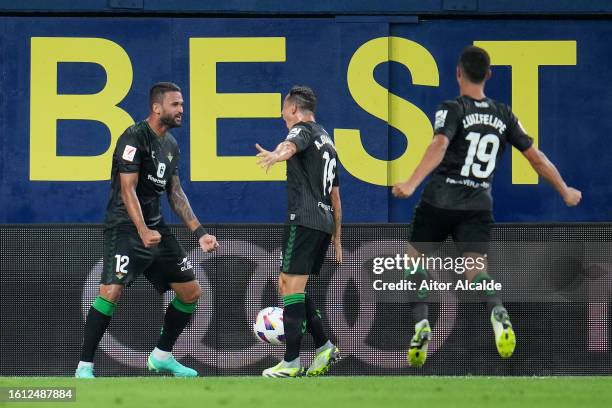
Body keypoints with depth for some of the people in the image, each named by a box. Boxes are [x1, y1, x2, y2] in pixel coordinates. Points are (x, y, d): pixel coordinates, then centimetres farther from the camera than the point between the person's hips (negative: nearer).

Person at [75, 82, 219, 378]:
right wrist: (143, 232, -32)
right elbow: (127, 189, -21)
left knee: (191, 292, 9)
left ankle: (162, 356, 25)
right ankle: (84, 366, -17)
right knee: (112, 290, -24)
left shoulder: (171, 145, 12)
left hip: (156, 228, 9)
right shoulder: (134, 138, -14)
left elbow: (175, 193, 19)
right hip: (125, 227, -9)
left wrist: (199, 233, 12)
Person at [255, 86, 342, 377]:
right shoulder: (327, 142, 25)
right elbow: (336, 197, 28)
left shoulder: (303, 129, -2)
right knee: (291, 287, 18)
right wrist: (336, 238, 32)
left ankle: (291, 364, -12)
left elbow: (292, 145, -30)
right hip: (325, 222, 9)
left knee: (291, 287, -9)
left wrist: (275, 156, -53)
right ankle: (324, 348, 13)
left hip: (303, 220, -9)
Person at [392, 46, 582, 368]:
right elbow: (537, 159, 12)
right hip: (479, 206, 3)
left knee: (416, 258, 17)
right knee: (476, 271, -3)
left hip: (440, 202, -3)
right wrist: (566, 192, 25)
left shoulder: (453, 109, -5)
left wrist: (412, 184, -35)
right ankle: (498, 314, -35)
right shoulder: (503, 116, 8)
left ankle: (421, 323, 1)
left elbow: (439, 146, -24)